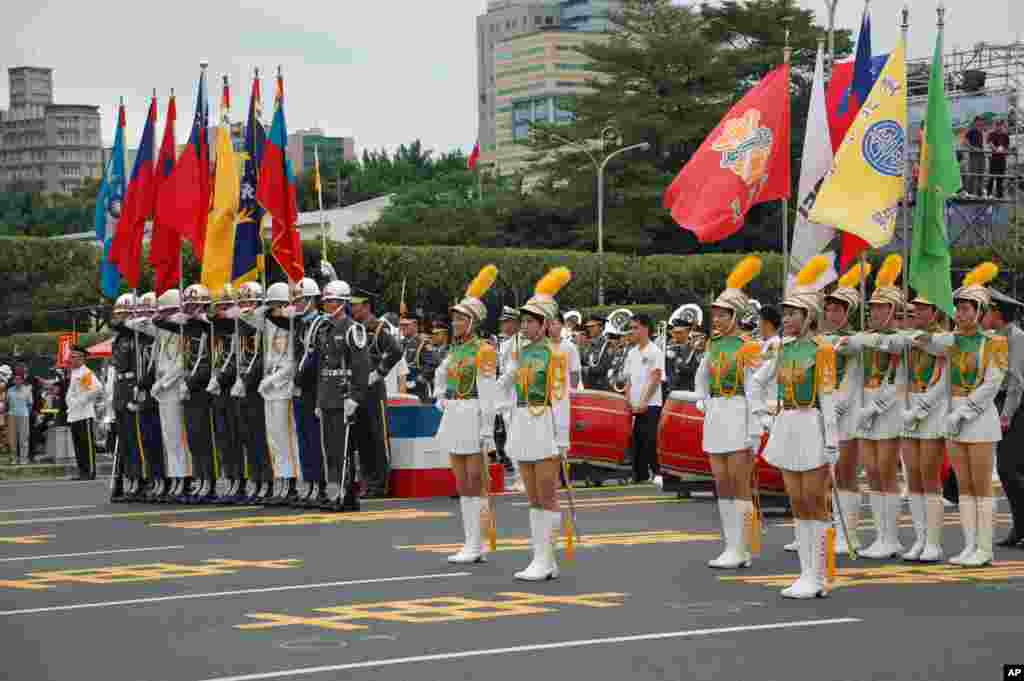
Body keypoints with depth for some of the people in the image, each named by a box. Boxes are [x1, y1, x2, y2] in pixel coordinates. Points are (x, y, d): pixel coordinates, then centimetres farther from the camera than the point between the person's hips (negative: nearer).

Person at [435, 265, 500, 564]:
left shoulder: (484, 350, -10)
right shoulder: (455, 349, 13)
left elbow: (488, 393, -16)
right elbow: (440, 377, 32)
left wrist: (487, 430, -21)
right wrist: (440, 400, 17)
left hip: (473, 420, -8)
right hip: (453, 419, 8)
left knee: (475, 483, -5)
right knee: (462, 483, 8)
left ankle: (476, 546, -3)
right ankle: (472, 544, 12)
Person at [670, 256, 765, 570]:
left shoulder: (748, 347, -9)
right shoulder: (713, 345, 12)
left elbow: (754, 393, -13)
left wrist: (754, 433, -16)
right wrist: (677, 395, 5)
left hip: (738, 420, -7)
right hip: (714, 418, 7)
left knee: (739, 485, -4)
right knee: (722, 486, 8)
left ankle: (740, 550, -1)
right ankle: (732, 548, 14)